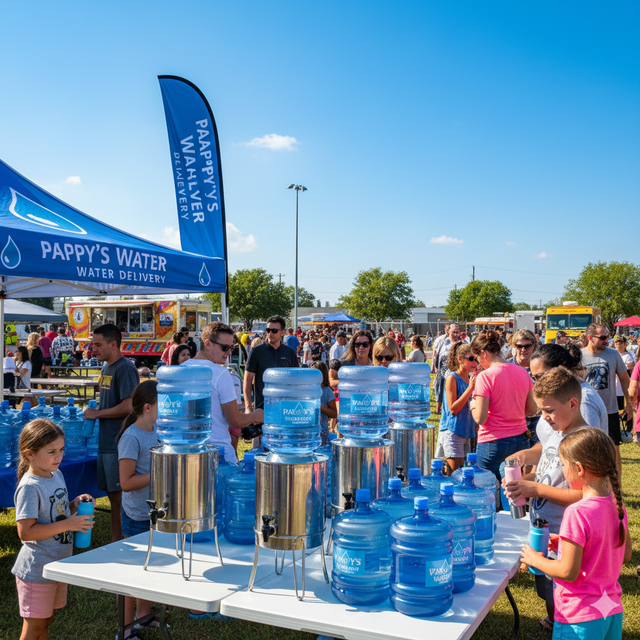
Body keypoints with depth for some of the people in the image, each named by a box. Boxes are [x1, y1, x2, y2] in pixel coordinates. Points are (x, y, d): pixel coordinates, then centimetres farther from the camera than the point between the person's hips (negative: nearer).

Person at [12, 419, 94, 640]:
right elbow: (25, 532, -26)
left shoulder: (57, 475, 5)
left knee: (45, 621, 20)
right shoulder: (29, 487, -22)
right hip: (37, 570, -8)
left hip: (58, 564, 8)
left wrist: (75, 505, -2)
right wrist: (67, 525, -28)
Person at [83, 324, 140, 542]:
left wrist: (98, 413, -13)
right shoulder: (107, 367, 14)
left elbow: (128, 406, -22)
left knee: (121, 495, -2)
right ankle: (115, 543, 25)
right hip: (107, 441, 9)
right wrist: (95, 411, 8)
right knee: (112, 493, 15)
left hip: (120, 443, -9)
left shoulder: (125, 369, -15)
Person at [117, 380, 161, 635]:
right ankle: (126, 626, 22)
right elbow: (126, 482, -24)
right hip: (137, 516, -8)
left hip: (156, 511, 8)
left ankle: (143, 614, 38)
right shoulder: (131, 437, -21)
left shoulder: (158, 431, 3)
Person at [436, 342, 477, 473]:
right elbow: (453, 409, -18)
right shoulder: (452, 378, -11)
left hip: (466, 431, 7)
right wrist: (470, 388, -21)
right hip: (452, 431, -7)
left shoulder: (471, 379, 10)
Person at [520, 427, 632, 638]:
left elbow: (568, 572, -22)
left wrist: (535, 559, -6)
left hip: (580, 619, -7)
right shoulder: (617, 506, -2)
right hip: (613, 613, 7)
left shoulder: (577, 513, -25)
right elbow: (625, 555, 11)